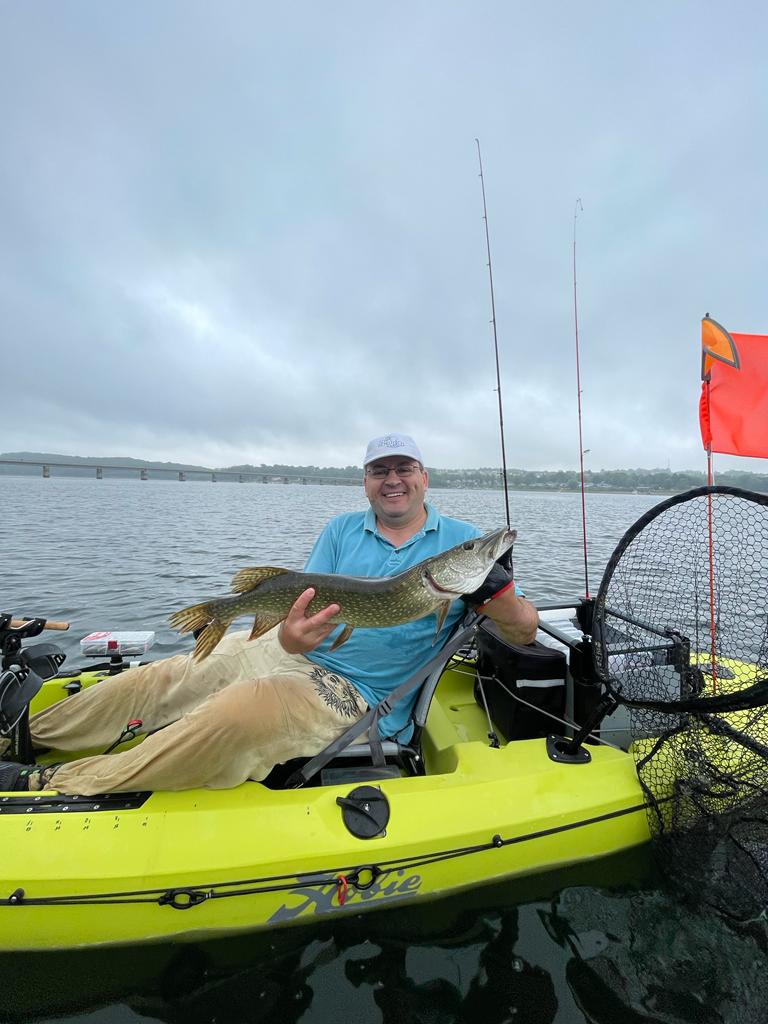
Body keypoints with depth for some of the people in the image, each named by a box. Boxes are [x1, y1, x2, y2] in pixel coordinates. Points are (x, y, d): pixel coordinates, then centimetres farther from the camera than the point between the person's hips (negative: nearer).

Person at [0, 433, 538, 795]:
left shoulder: (462, 539, -3)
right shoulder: (342, 530, 4)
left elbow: (525, 631, -5)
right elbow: (303, 607, -3)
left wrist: (497, 589, -28)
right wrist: (290, 635, -27)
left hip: (353, 693, -4)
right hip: (285, 654, 5)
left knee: (236, 713, -29)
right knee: (153, 681, 0)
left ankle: (47, 785, -9)